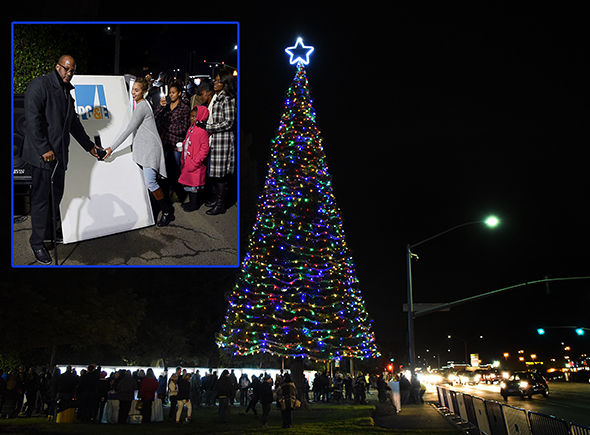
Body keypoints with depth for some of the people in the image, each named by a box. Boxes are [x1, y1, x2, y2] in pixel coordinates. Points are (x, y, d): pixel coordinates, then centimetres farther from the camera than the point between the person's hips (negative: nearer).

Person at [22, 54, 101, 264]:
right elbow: (33, 119, -17)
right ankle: (37, 243, 5)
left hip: (59, 154, 8)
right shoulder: (40, 85, -9)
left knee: (56, 195, 11)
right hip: (42, 154, -8)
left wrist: (89, 145, 31)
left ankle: (49, 232, 25)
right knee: (41, 197, -4)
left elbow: (74, 123, 28)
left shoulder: (66, 91, 18)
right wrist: (44, 149, -21)